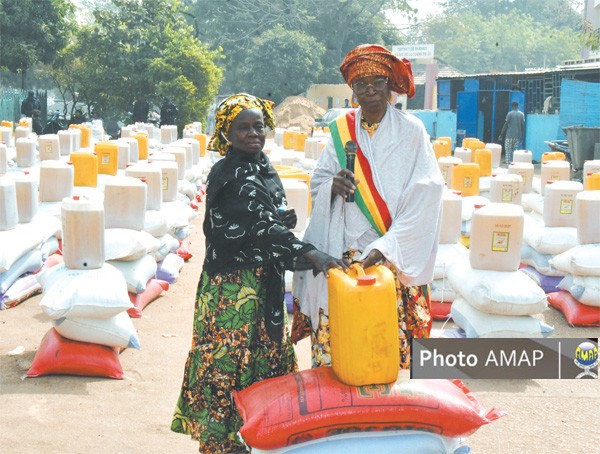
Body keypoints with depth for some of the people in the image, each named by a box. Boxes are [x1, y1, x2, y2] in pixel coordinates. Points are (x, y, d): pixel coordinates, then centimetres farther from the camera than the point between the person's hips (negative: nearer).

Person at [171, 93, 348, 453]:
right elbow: (258, 223, -28)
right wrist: (311, 254, -38)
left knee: (264, 356, 14)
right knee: (233, 359, -2)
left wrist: (281, 222, -3)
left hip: (264, 283, 9)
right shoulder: (231, 174, -15)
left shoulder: (263, 168, 11)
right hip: (234, 285, -9)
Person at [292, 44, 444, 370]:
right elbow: (317, 181, 11)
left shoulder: (411, 131, -3)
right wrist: (332, 185, -14)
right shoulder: (341, 130, 7)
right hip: (344, 253, 3)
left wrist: (385, 247, -18)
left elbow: (424, 196, -10)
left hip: (393, 257, -3)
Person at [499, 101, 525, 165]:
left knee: (508, 151, -1)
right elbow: (523, 126, 6)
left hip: (509, 135, -4)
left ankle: (508, 165, -9)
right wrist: (522, 136, 13)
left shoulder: (510, 113, -6)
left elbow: (506, 125, -7)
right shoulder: (521, 114, 5)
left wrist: (501, 135, -2)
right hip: (517, 136, 4)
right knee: (515, 151, 10)